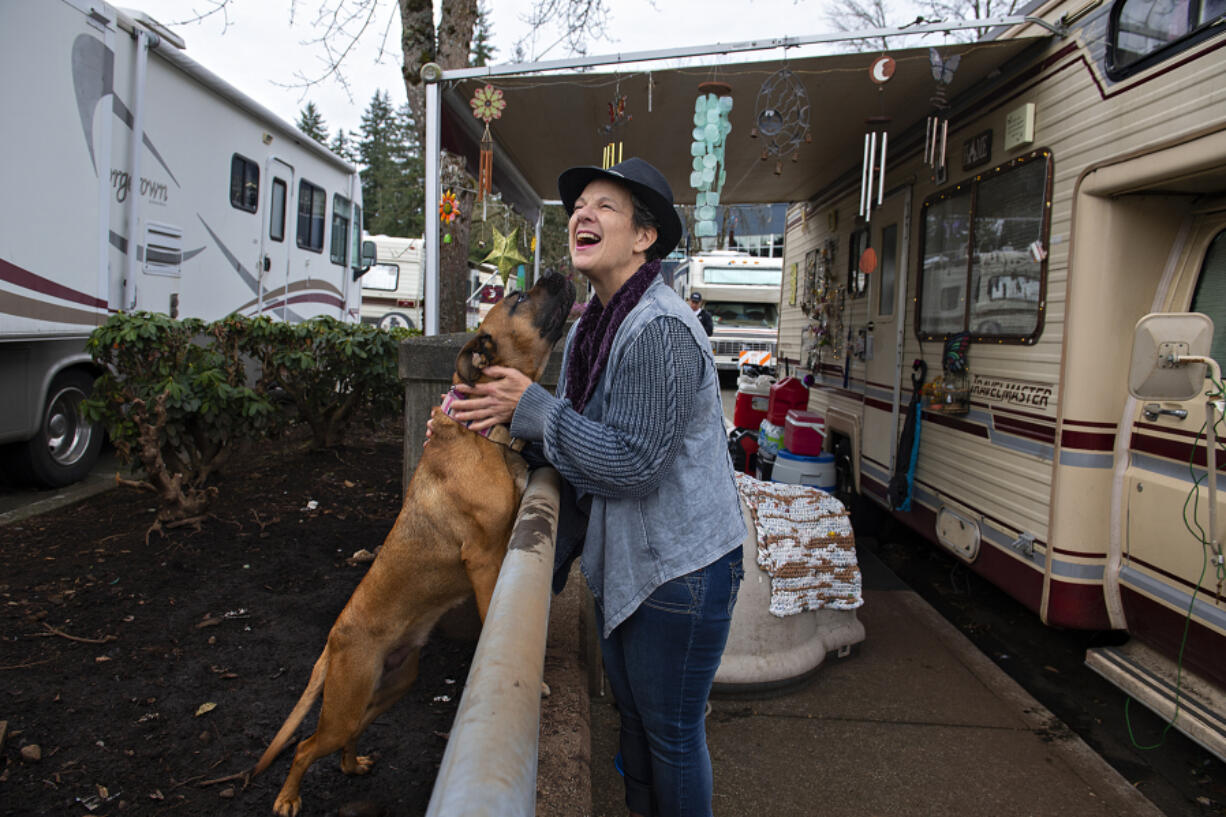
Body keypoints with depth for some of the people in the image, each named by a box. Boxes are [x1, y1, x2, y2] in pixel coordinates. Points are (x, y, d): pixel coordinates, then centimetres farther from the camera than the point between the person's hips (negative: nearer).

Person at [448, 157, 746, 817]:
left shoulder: (660, 329, -24)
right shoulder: (587, 327, 8)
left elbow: (633, 462, -26)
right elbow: (578, 431, 12)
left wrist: (531, 408, -21)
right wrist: (496, 413, -3)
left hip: (679, 566, -9)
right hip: (621, 560, 9)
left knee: (671, 732, 8)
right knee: (632, 713, 25)